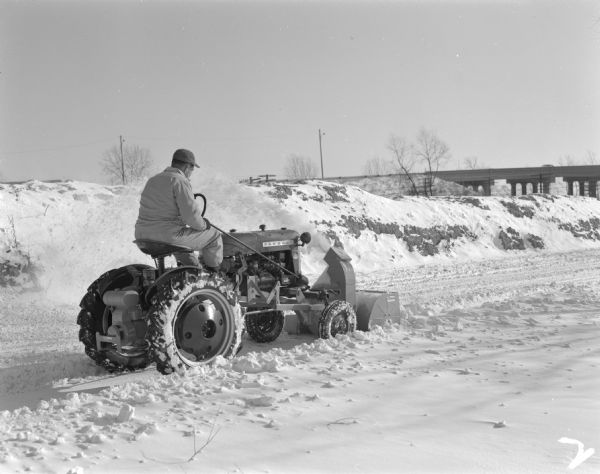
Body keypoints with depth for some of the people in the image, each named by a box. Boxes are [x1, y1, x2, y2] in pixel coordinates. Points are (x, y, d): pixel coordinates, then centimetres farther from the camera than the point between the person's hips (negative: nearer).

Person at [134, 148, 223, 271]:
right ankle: (214, 273, 23)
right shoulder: (180, 181, -12)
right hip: (168, 236, -9)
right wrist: (203, 225, 0)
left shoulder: (153, 180, 16)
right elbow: (191, 214, -21)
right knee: (213, 235, 7)